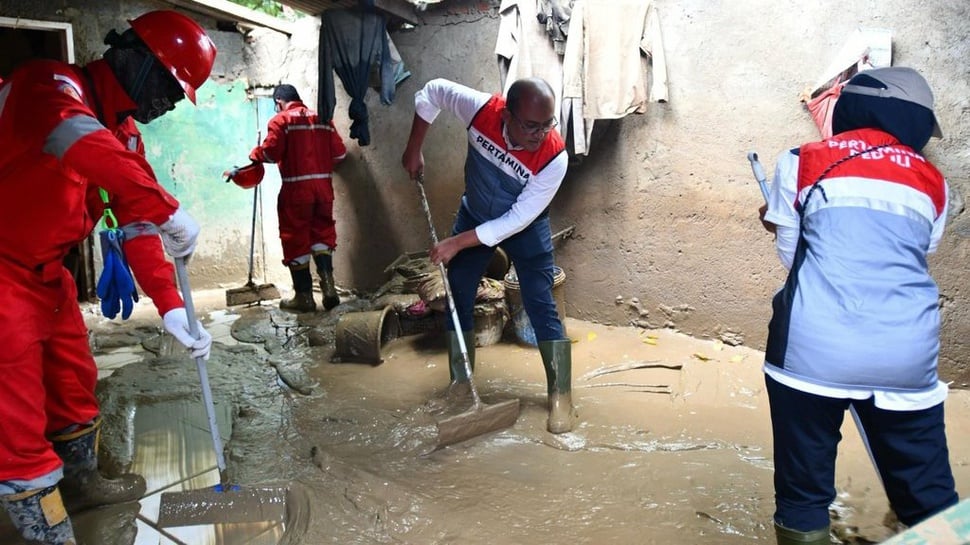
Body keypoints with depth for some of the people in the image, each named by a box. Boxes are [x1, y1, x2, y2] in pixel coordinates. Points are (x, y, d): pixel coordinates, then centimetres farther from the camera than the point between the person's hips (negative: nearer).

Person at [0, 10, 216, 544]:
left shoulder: (125, 134, 6)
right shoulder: (51, 84, -19)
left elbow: (137, 222, 3)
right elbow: (79, 141, -43)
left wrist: (170, 307, -4)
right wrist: (170, 211, -41)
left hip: (45, 271, 9)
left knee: (75, 379, 20)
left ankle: (80, 481, 42)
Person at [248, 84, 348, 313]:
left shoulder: (281, 120, -3)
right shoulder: (323, 119, 12)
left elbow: (271, 152, -12)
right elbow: (340, 152, 10)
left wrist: (255, 154, 8)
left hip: (295, 190, -4)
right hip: (323, 187, 5)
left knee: (296, 240, 4)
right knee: (322, 234, 14)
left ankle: (304, 296, 7)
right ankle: (328, 285, -1)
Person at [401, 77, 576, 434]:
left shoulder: (554, 157, -35)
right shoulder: (482, 110, -29)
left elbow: (517, 220, -29)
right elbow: (432, 91, -10)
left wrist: (458, 243, -29)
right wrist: (414, 149, -10)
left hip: (525, 228, -3)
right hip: (474, 215, 3)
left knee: (540, 305, -10)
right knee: (458, 297, 6)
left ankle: (561, 396, -1)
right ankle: (460, 381, 21)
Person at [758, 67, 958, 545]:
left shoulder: (802, 162, 8)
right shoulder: (932, 184, 15)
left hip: (814, 350, -2)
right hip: (906, 357, 3)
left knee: (804, 492, 11)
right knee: (930, 498, 16)